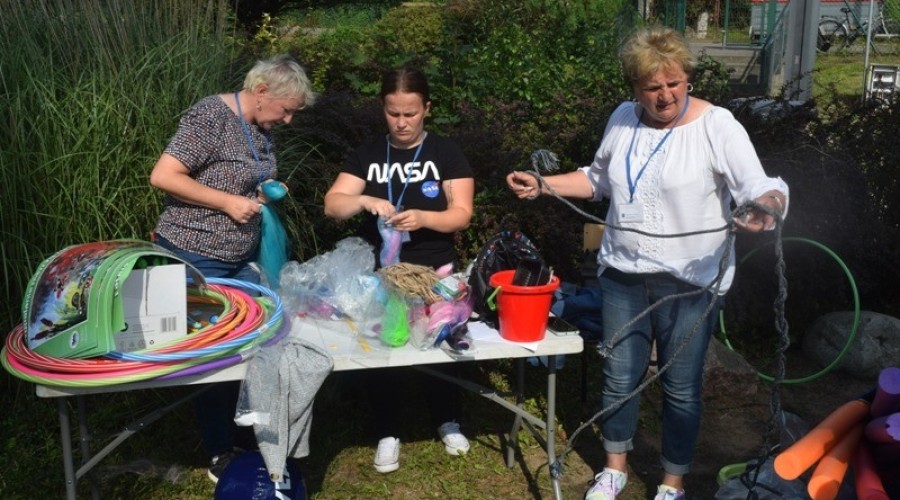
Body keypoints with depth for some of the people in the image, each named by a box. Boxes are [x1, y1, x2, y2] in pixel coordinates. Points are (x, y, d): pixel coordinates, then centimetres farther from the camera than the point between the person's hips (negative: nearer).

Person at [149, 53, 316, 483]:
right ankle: (221, 456, 18)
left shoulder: (260, 128, 7)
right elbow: (162, 176, -22)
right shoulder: (212, 116, -18)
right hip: (194, 259, -8)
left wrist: (265, 192, 2)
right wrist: (228, 202, -21)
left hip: (240, 259, 8)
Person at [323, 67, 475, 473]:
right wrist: (364, 200, -28)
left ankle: (447, 421, 35)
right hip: (379, 274, 1)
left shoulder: (446, 153, -2)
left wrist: (423, 218, -27)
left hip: (433, 274, -1)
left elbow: (462, 214, -8)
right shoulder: (367, 154, 3)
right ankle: (388, 433, 25)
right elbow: (332, 205, -6)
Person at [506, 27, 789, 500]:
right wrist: (542, 184, 7)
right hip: (623, 275, 5)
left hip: (690, 283, -4)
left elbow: (764, 189, -21)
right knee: (619, 377, 15)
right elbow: (599, 178, 17)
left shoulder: (716, 125, -14)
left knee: (681, 388, 9)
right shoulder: (622, 119, 3)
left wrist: (765, 206, -45)